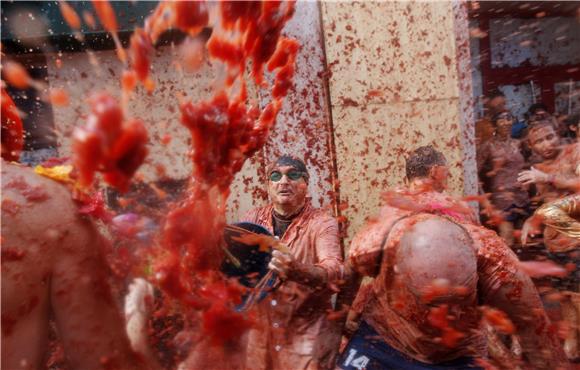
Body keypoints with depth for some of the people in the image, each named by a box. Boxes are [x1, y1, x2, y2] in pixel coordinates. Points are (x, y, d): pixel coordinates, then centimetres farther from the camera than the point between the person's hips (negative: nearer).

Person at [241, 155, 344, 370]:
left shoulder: (322, 223, -12)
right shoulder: (253, 219, 0)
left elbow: (334, 271, -27)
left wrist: (297, 271, -46)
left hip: (308, 333, -3)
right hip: (259, 332, 4)